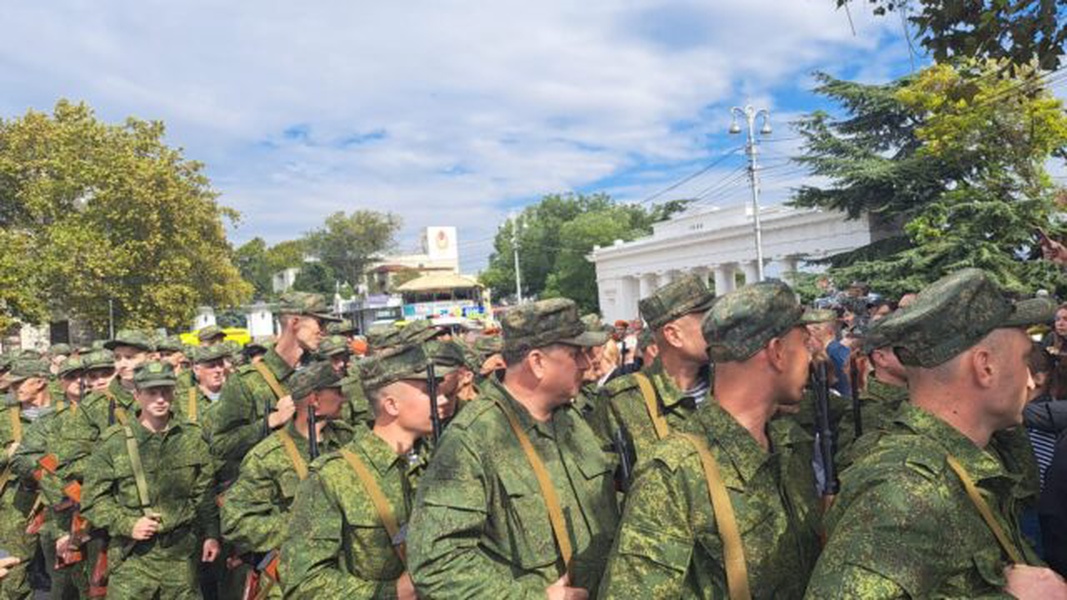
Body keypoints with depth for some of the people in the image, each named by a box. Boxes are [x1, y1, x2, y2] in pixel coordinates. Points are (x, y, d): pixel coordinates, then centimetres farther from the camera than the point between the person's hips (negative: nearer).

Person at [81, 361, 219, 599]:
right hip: (133, 556, -2)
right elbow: (93, 497, -1)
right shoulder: (115, 442, -4)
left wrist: (211, 534, 6)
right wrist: (127, 525, -13)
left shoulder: (193, 437, 3)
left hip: (182, 555, 2)